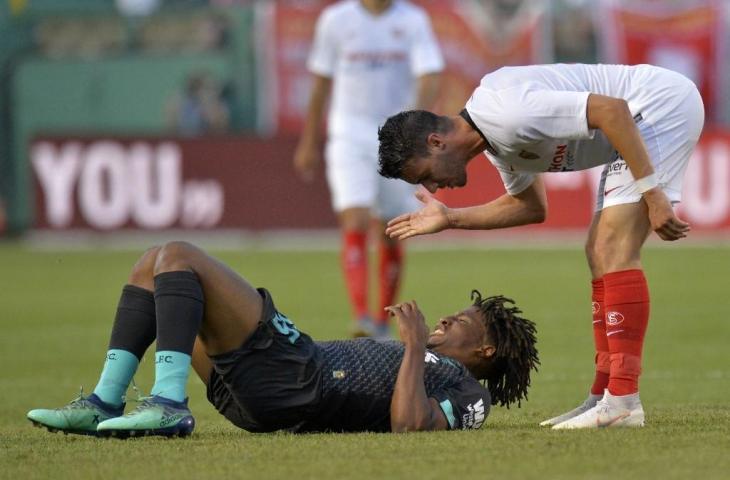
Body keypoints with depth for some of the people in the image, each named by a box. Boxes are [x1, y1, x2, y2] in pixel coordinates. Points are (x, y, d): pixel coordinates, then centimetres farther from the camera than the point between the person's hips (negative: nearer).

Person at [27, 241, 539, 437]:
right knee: (153, 264, 10)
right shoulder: (426, 364, 32)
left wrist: (416, 344, -12)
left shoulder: (467, 392, 2)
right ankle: (104, 404, -5)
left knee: (178, 257, -16)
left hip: (290, 374, -10)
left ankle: (169, 404, -28)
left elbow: (409, 424, -20)